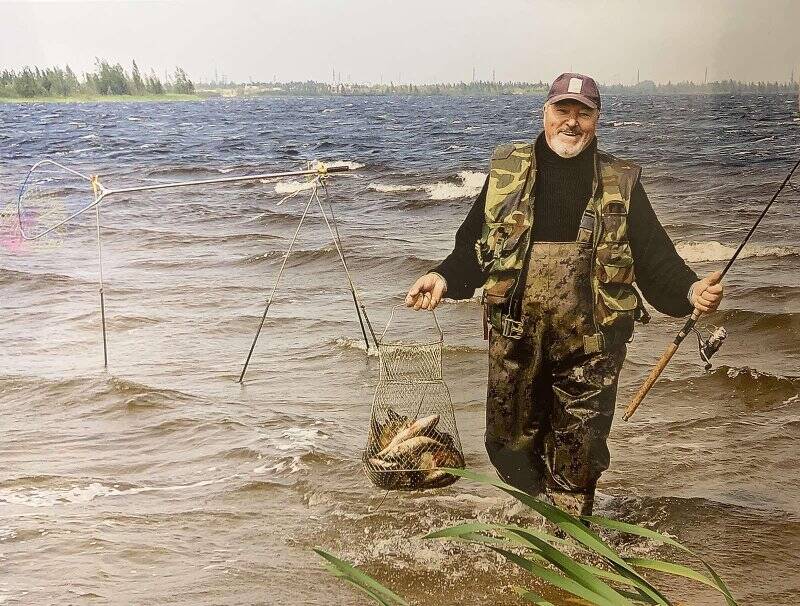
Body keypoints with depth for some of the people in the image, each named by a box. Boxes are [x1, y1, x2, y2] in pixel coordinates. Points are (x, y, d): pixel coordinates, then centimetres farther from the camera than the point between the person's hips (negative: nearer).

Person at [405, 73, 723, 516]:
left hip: (591, 343, -1)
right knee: (512, 444, 10)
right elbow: (472, 247, 8)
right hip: (516, 336, 1)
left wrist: (691, 290, -17)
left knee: (578, 457, 6)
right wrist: (445, 277, -10)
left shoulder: (621, 183, 5)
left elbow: (655, 258, 0)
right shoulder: (507, 171, 6)